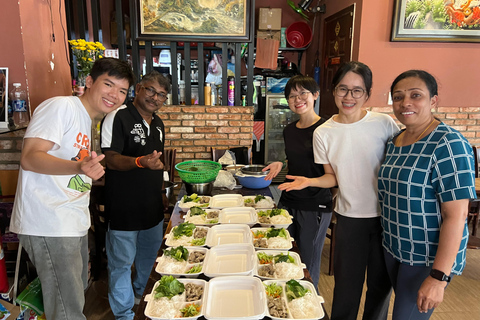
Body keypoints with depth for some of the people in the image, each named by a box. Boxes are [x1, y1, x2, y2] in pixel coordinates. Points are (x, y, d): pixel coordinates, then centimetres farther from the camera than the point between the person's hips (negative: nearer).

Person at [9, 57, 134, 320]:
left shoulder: (87, 120, 17)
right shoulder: (61, 106, -11)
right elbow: (30, 158, -21)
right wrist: (79, 167, -36)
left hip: (74, 224, 10)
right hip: (49, 225, -9)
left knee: (76, 295, 20)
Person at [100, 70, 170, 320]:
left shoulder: (158, 123, 9)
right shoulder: (118, 117, -14)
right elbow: (111, 159, -21)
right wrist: (140, 162, -38)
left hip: (153, 206, 8)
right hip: (123, 208, -7)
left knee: (149, 254, 24)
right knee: (122, 262, 7)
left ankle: (141, 292, 49)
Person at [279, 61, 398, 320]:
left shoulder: (384, 123, -8)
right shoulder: (323, 133, -5)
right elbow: (333, 177, 3)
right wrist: (309, 181, -15)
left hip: (386, 216, 0)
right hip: (350, 218, 0)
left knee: (381, 284, 15)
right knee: (347, 285, 10)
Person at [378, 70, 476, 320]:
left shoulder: (449, 144, -19)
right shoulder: (394, 142, 3)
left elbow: (456, 216, -22)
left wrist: (439, 277, -23)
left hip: (429, 258, -6)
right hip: (394, 249, 7)